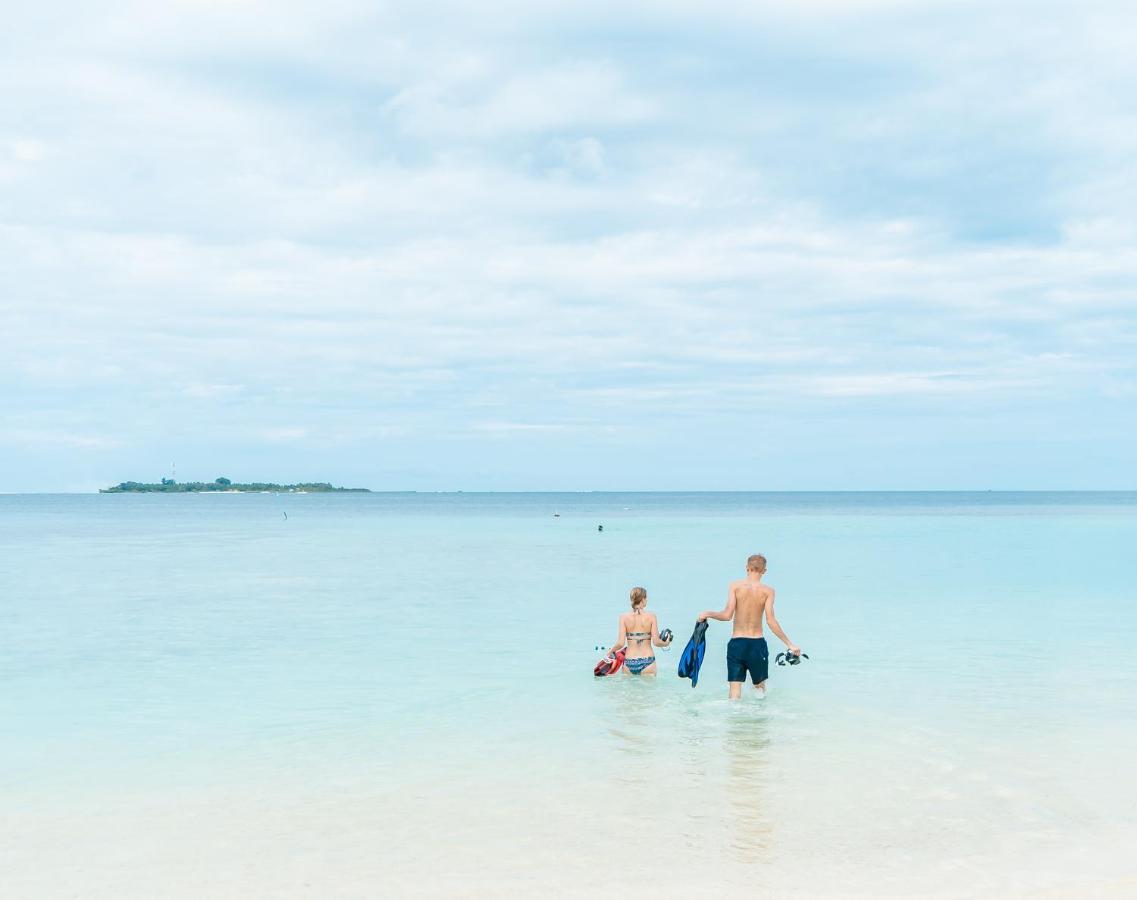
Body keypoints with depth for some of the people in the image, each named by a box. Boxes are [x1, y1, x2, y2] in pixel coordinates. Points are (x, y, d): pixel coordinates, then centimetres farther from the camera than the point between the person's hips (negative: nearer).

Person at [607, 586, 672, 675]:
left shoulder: (624, 617, -2)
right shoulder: (651, 616, -4)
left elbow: (621, 643, -7)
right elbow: (656, 642, -5)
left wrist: (611, 651, 12)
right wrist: (666, 644, 15)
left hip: (629, 662, 1)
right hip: (647, 661, -1)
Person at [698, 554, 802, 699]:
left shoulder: (735, 586, -3)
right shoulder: (768, 591, -4)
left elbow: (727, 615, -12)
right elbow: (771, 621, -10)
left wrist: (708, 614, 3)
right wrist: (789, 644, -5)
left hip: (736, 644, 0)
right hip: (757, 644, 0)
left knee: (734, 694, 0)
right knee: (760, 687, 23)